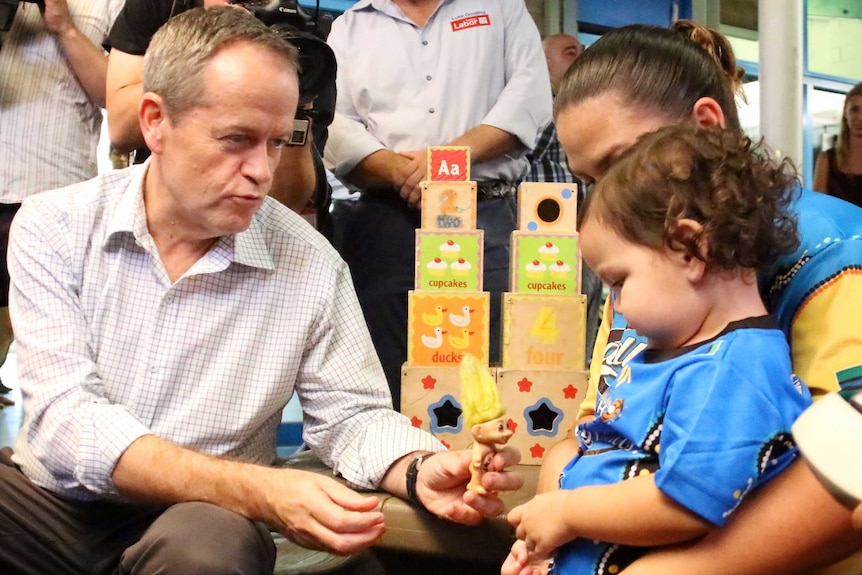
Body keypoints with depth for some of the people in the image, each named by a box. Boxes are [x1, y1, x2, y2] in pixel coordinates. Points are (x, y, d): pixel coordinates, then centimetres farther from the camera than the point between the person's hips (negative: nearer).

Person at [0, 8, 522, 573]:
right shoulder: (55, 229, -5)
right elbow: (66, 419, -15)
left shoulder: (310, 265, -3)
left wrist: (421, 470, -20)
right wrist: (256, 490, -29)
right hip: (52, 506, 0)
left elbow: (350, 414, 5)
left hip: (201, 521, 0)